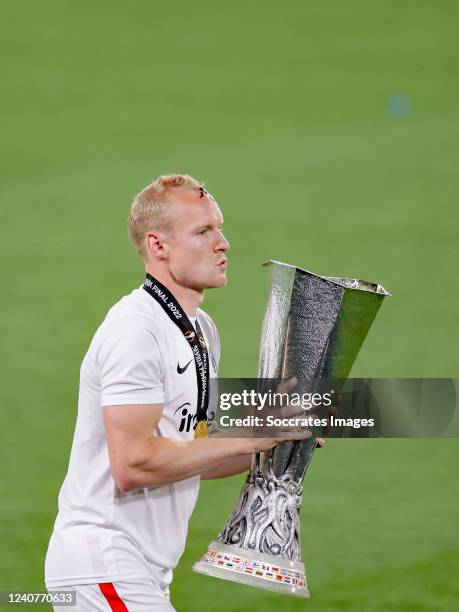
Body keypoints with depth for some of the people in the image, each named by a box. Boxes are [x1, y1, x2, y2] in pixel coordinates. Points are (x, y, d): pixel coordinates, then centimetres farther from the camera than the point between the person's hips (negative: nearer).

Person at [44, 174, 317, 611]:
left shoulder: (202, 330, 14)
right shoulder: (135, 328, -16)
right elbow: (133, 465, -23)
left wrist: (277, 442, 5)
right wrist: (245, 438, -17)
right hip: (102, 563, -10)